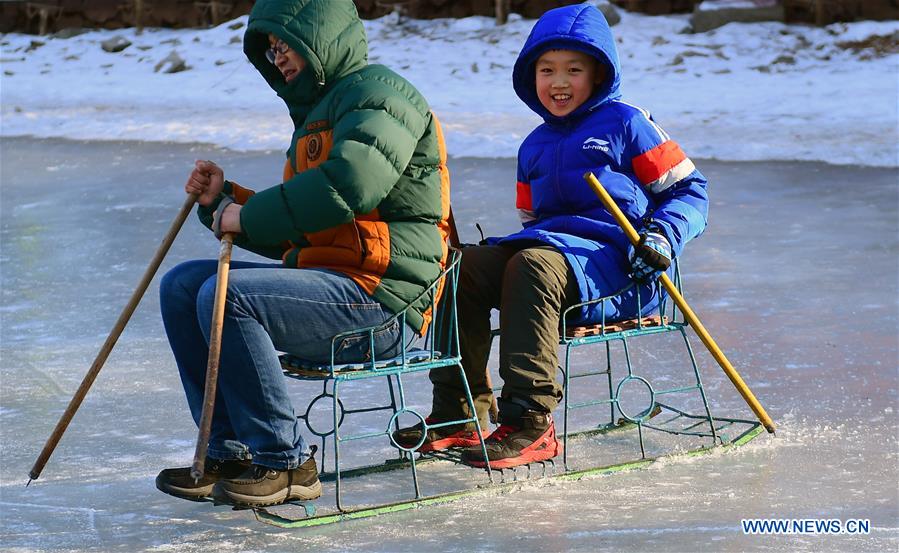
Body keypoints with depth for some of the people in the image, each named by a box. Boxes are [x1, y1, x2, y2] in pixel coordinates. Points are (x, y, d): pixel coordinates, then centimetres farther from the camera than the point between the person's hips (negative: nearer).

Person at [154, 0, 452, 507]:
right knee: (182, 286, 4)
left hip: (380, 302, -10)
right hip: (328, 284, 10)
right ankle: (229, 453, 1)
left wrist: (249, 217, -16)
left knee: (225, 297, -26)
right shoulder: (316, 112, 25)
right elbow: (288, 237, 27)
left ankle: (285, 462, -16)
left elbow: (348, 185, -26)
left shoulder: (378, 93, -7)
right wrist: (224, 200, 11)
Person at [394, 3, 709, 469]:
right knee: (465, 265, -16)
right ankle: (458, 413, -14)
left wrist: (662, 236, -16)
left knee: (533, 265, -36)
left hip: (614, 260, -7)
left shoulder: (625, 123, 4)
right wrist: (502, 250, 8)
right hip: (551, 246, 7)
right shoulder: (534, 147, 23)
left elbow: (688, 189, 2)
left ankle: (530, 424, -38)